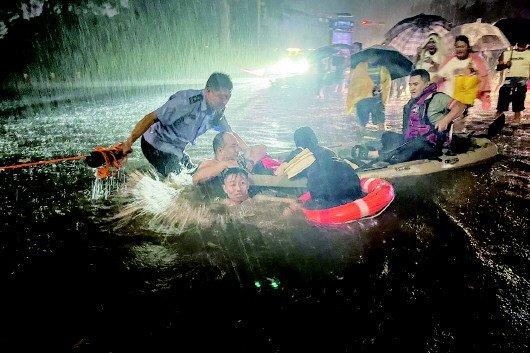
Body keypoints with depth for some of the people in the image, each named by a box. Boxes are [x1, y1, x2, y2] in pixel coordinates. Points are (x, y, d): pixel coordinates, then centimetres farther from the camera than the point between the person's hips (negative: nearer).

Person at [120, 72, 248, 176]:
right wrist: (129, 142, -33)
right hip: (157, 146, -8)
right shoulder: (187, 101, -29)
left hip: (177, 149, 8)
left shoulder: (217, 110, -3)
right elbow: (152, 118, -29)